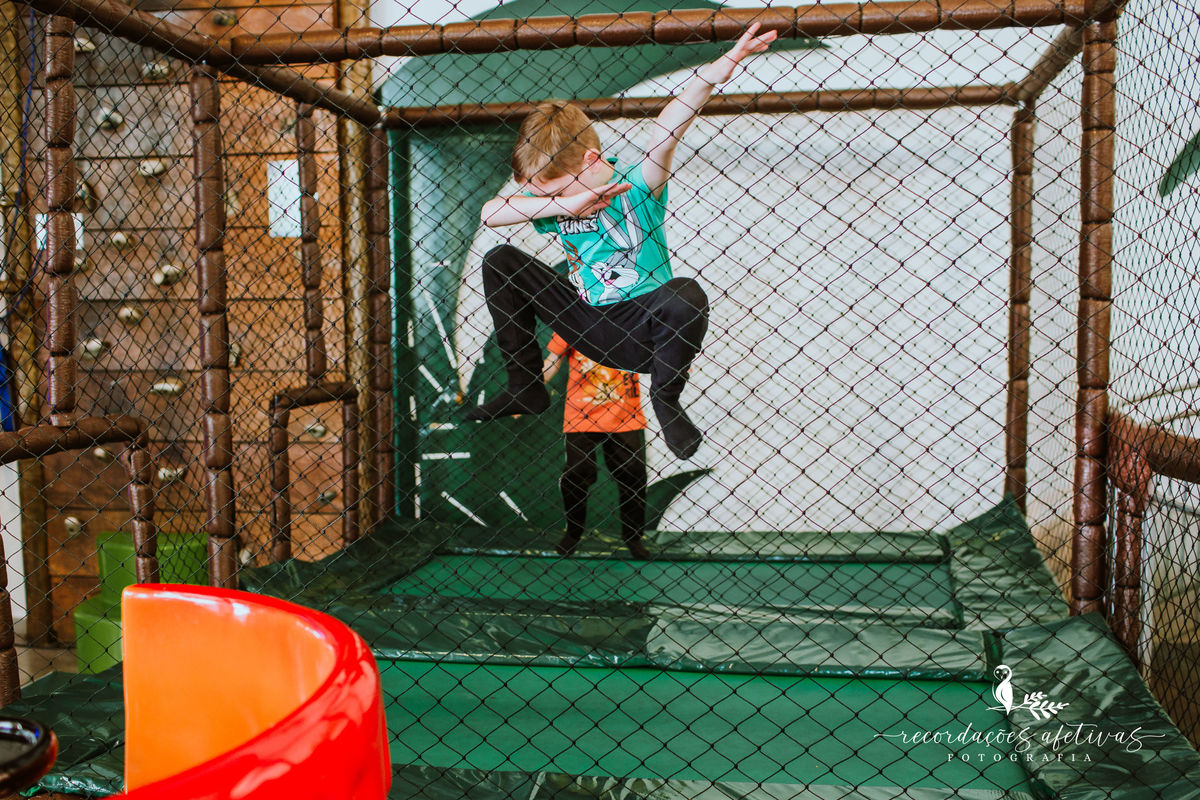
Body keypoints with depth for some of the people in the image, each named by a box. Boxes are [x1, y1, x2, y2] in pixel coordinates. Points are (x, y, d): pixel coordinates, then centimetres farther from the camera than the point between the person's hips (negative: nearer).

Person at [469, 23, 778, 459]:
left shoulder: (637, 188, -15)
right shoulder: (557, 199, -2)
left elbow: (663, 136, -34)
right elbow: (489, 213, -16)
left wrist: (710, 76, -50)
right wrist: (562, 206, -26)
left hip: (642, 333, -5)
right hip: (588, 326, 5)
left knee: (686, 296, -38)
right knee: (500, 261, -2)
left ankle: (665, 400, -10)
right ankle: (526, 387, 6)